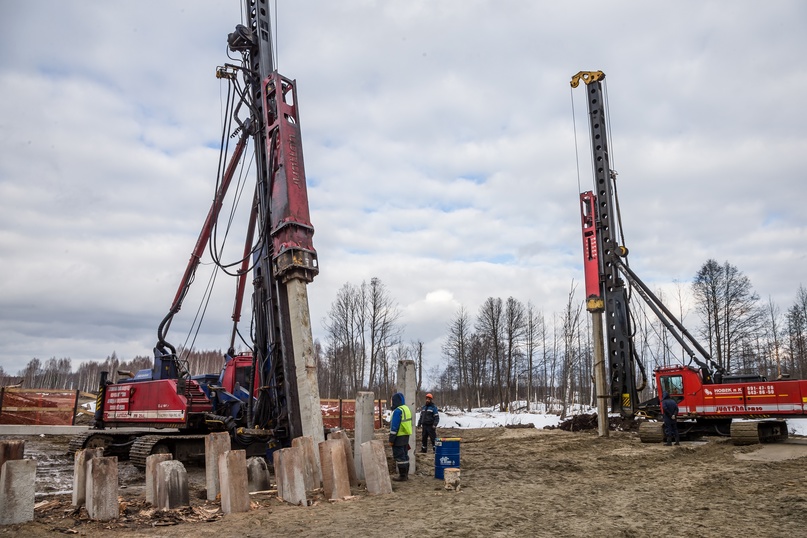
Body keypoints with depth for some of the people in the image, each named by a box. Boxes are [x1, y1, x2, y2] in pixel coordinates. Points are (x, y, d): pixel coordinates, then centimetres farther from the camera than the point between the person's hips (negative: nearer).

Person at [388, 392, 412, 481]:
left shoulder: (397, 411, -18)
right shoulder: (406, 409, 11)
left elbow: (394, 427, -19)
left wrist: (391, 439, -16)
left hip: (399, 437, -9)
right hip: (406, 436, 9)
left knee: (399, 456, -2)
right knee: (405, 455, 15)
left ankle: (402, 475, 1)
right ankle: (405, 474, 21)